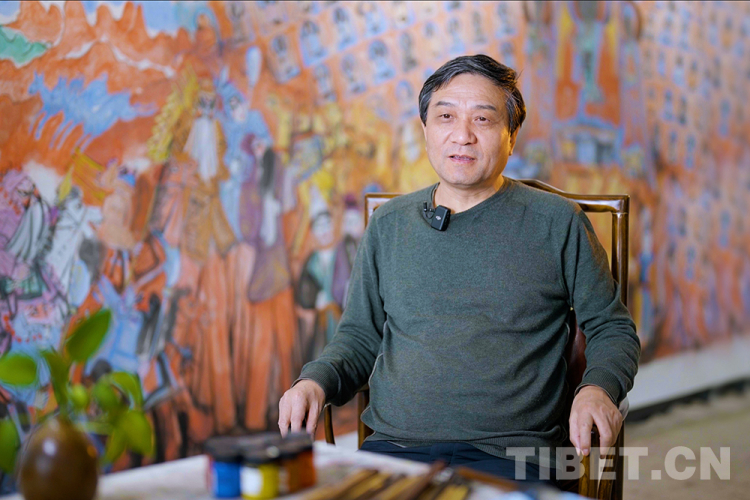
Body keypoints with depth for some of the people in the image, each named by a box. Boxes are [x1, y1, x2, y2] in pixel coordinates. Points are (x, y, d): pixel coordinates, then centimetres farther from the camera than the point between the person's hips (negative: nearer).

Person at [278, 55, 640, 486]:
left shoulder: (557, 223, 6)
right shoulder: (389, 224, 15)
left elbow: (613, 328, 11)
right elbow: (360, 336, 22)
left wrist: (597, 390, -10)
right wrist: (316, 381, 1)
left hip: (507, 454, -2)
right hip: (394, 446, 2)